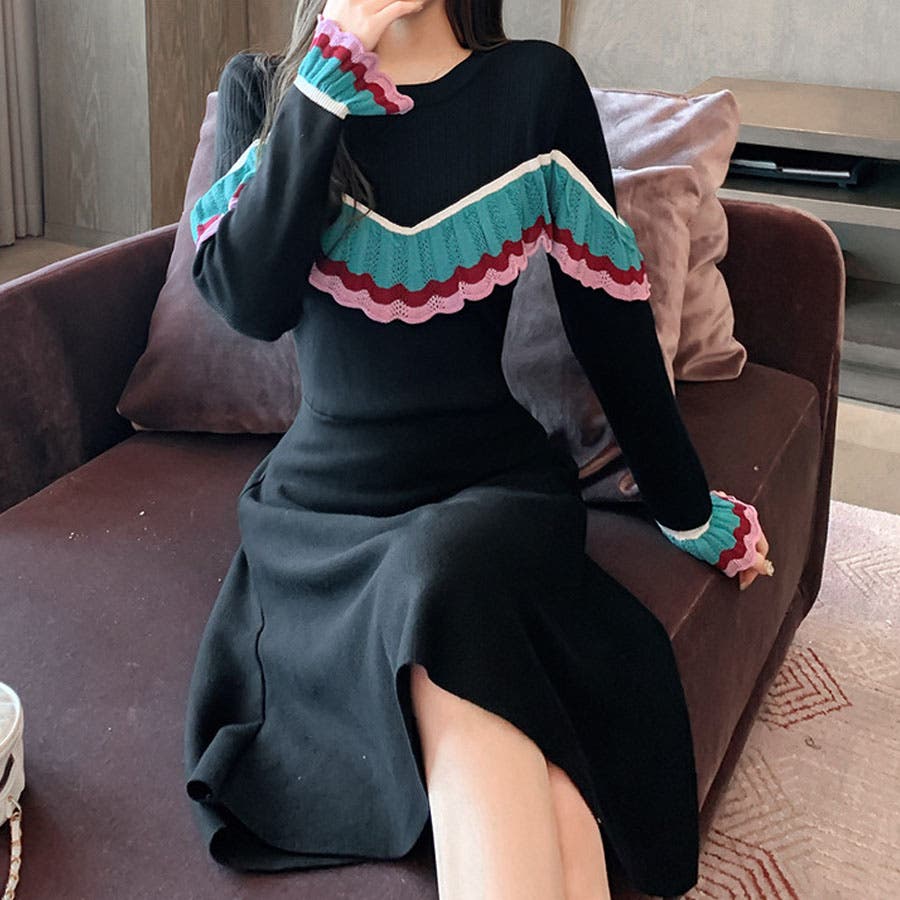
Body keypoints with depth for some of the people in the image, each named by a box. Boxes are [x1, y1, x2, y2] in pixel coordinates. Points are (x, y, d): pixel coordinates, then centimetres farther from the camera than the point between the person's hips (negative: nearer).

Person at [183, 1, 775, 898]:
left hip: (497, 485, 0)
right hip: (324, 500, 0)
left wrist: (688, 511, 9)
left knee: (450, 582, -37)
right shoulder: (261, 90, 4)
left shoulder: (536, 85, 0)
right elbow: (247, 302, -13)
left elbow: (609, 317, 3)